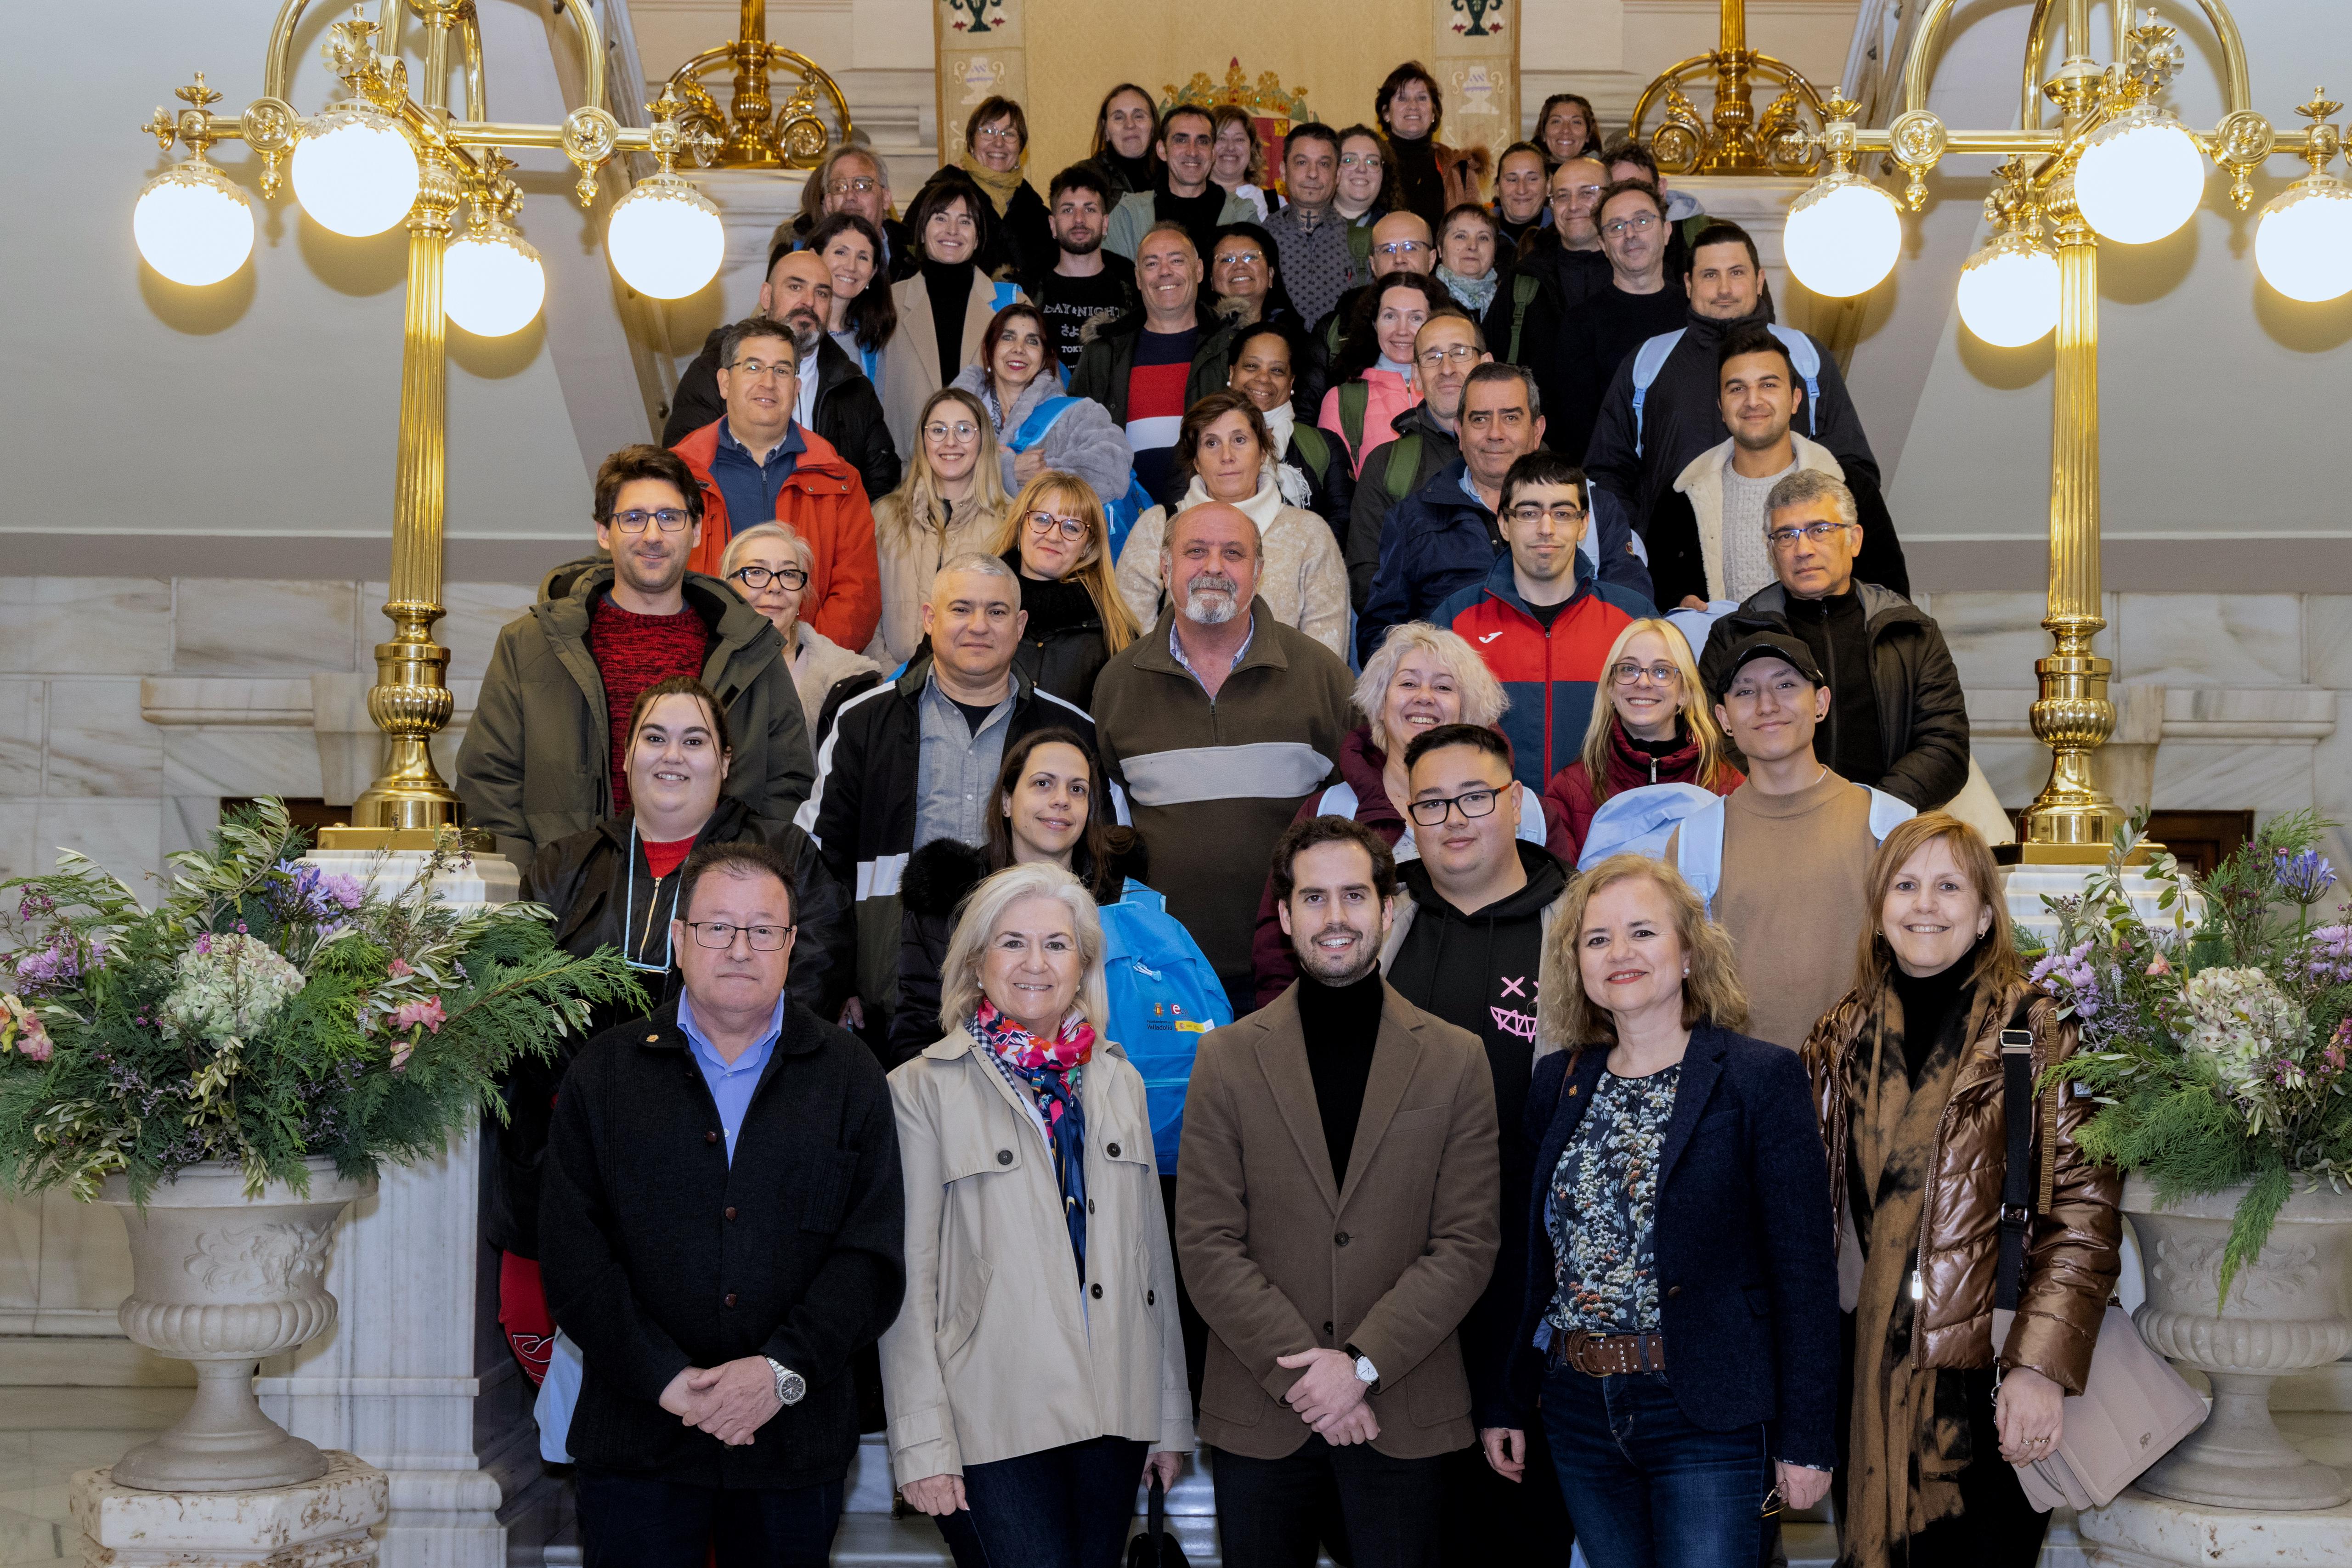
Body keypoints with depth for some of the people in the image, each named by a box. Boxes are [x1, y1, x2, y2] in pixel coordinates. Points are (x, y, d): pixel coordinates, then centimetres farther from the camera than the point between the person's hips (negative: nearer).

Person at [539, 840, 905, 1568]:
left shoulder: (849, 1077, 6)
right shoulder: (604, 1071, 6)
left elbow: (873, 1255, -2)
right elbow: (572, 1255, -2)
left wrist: (783, 1369, -15)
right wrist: (665, 1377, -13)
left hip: (795, 1446, 1)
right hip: (636, 1445, 0)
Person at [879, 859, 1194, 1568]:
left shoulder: (1119, 1082, 13)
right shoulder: (925, 1090, -1)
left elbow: (1152, 1251, 14)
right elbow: (909, 1277, -3)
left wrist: (1172, 1417, 12)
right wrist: (922, 1442, -8)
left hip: (1116, 1416, 4)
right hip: (995, 1423, -4)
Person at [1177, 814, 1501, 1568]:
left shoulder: (1456, 1060, 4)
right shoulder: (1228, 1060, 3)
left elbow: (1468, 1244, -1)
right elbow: (1206, 1245, -2)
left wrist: (1363, 1362, -11)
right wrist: (1301, 1371, -11)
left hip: (1404, 1415, 0)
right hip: (1259, 1417, 0)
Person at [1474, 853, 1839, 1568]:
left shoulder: (1760, 1080, -7)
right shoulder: (1558, 1082, 8)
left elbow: (1804, 1270, -8)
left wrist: (1806, 1439, -11)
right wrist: (1501, 1401, 10)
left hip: (1707, 1418, -5)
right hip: (1580, 1415, 5)